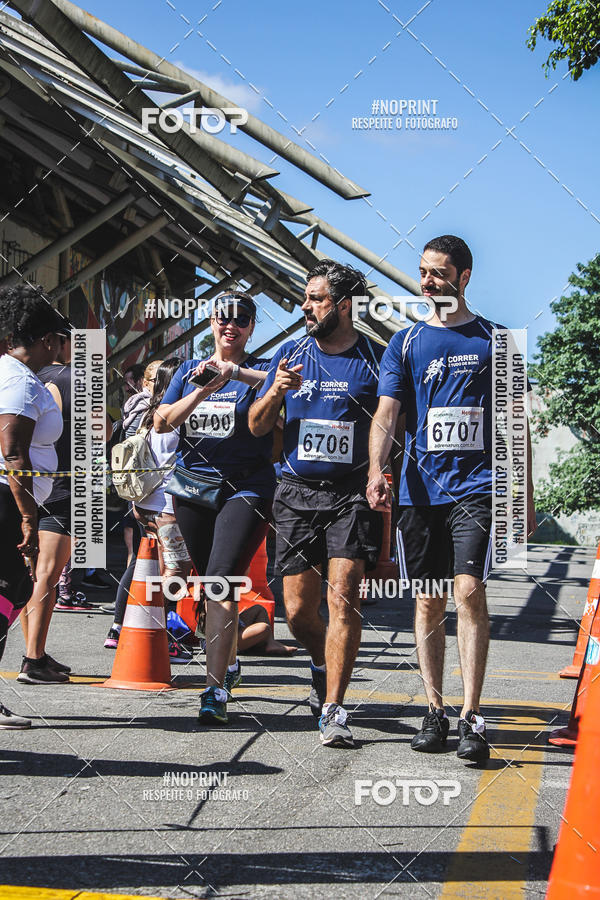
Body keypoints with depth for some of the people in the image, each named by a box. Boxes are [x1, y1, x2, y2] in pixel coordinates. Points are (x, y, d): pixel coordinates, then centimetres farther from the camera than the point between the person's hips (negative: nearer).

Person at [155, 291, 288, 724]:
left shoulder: (260, 369, 2)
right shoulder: (190, 371, 15)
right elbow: (162, 422, 4)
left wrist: (235, 372, -32)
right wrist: (203, 390, -10)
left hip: (245, 489, -5)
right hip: (193, 485, 5)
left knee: (221, 582, -17)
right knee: (211, 583, 13)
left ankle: (215, 690, -19)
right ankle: (229, 662, 35)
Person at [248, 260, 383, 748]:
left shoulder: (375, 359, 1)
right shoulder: (291, 354, 10)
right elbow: (256, 427, 12)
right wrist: (275, 392, -8)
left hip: (352, 493, -3)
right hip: (297, 492, 3)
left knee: (343, 598, -15)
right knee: (298, 610, 3)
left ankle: (332, 710, -10)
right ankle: (325, 669, 34)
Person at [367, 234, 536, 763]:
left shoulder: (494, 341, 9)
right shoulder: (405, 343, 11)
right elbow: (386, 414, 0)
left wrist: (525, 496, 6)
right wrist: (376, 470, -18)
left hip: (478, 485, -2)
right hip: (420, 487, 2)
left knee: (469, 591, -16)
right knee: (428, 600, 5)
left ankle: (471, 718, -14)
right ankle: (435, 712, 15)